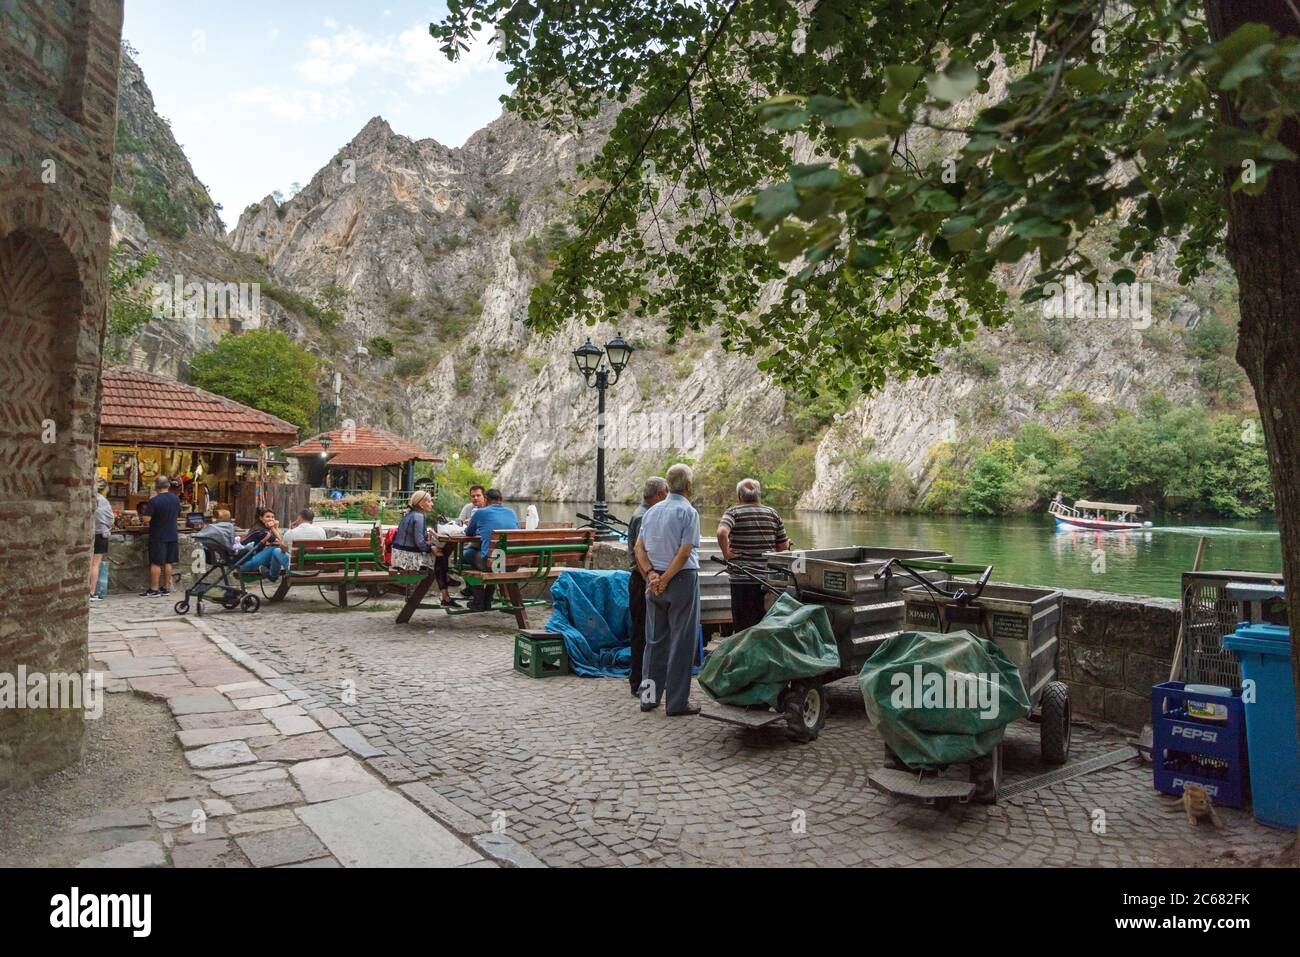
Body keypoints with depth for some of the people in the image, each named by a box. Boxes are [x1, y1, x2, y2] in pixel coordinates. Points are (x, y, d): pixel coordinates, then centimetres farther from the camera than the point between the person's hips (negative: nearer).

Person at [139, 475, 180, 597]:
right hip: (172, 535, 6)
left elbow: (147, 519, -17)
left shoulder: (154, 501, -17)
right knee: (168, 562, 12)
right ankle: (166, 588, 17)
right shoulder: (176, 499, 3)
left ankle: (154, 590, 3)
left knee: (155, 563, 0)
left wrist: (146, 508, -2)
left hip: (158, 536, -6)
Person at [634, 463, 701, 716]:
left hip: (654, 580, 6)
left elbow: (639, 548, 4)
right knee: (681, 642, 1)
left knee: (655, 640, 14)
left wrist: (651, 574, -4)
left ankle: (649, 696, 18)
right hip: (682, 580, -6)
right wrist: (665, 580, -12)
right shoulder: (688, 512, -9)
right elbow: (684, 552, -16)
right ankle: (677, 702, 5)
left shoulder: (652, 511, 10)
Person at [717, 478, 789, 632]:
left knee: (743, 629, 3)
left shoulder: (733, 512, -5)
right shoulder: (772, 513, 8)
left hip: (743, 580, -4)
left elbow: (722, 533, -26)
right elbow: (784, 547, 9)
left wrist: (726, 554, -12)